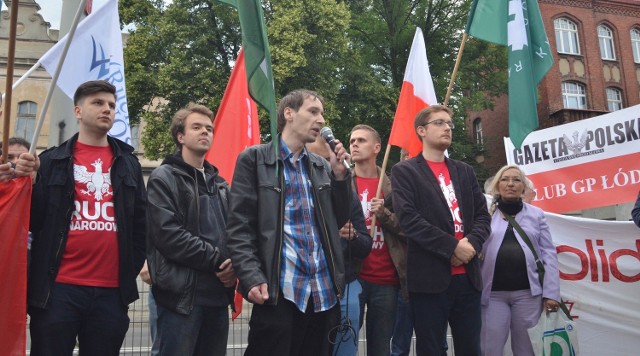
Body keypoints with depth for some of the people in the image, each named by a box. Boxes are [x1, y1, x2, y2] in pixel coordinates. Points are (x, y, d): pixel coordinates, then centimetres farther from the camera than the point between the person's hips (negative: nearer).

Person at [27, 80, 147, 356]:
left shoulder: (128, 163, 11)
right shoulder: (53, 161, 5)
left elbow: (140, 220, 11)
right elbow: (34, 220, 1)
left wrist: (133, 268, 5)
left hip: (112, 290, 2)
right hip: (59, 287, -2)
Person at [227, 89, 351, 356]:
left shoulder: (322, 166, 16)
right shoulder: (254, 159, 1)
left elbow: (339, 222, 15)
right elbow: (239, 227, -5)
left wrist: (340, 175, 3)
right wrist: (252, 278, -17)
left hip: (324, 291, 5)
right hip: (279, 291, -5)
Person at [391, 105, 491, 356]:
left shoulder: (465, 171, 18)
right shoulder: (405, 171, 1)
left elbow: (482, 215, 12)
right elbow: (408, 219, -11)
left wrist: (472, 243, -9)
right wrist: (453, 246, -14)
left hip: (467, 276, 5)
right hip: (430, 277, -5)